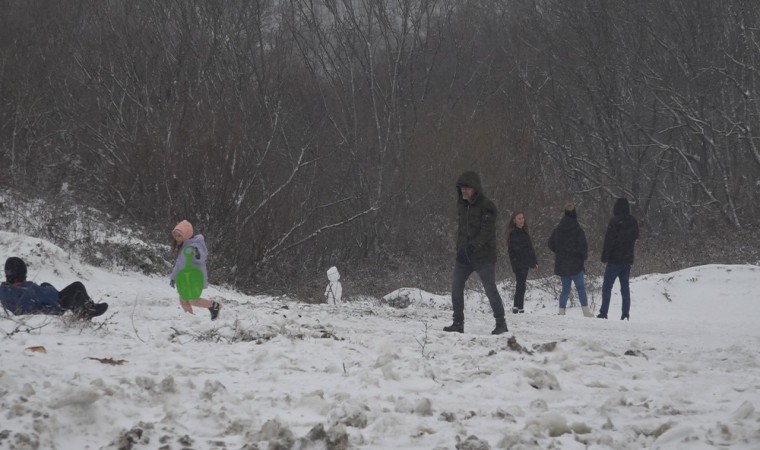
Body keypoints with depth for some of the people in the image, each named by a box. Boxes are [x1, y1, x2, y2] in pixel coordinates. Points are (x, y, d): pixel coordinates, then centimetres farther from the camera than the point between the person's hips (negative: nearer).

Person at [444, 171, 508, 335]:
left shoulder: (486, 206, -11)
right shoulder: (462, 205, 12)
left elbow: (487, 231, -18)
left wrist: (473, 246, -28)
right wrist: (460, 248, 7)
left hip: (483, 255, -7)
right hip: (464, 255, 7)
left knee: (490, 289, -6)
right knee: (456, 287, 3)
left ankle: (501, 323, 3)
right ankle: (458, 323, 11)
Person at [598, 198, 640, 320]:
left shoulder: (615, 221, -14)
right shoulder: (633, 221, 6)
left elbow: (609, 240, -15)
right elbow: (635, 237, 17)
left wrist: (604, 256, -10)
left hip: (615, 259, -6)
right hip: (627, 259, 6)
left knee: (607, 287, 0)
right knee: (625, 287, 9)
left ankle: (603, 312, -5)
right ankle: (626, 313, 5)